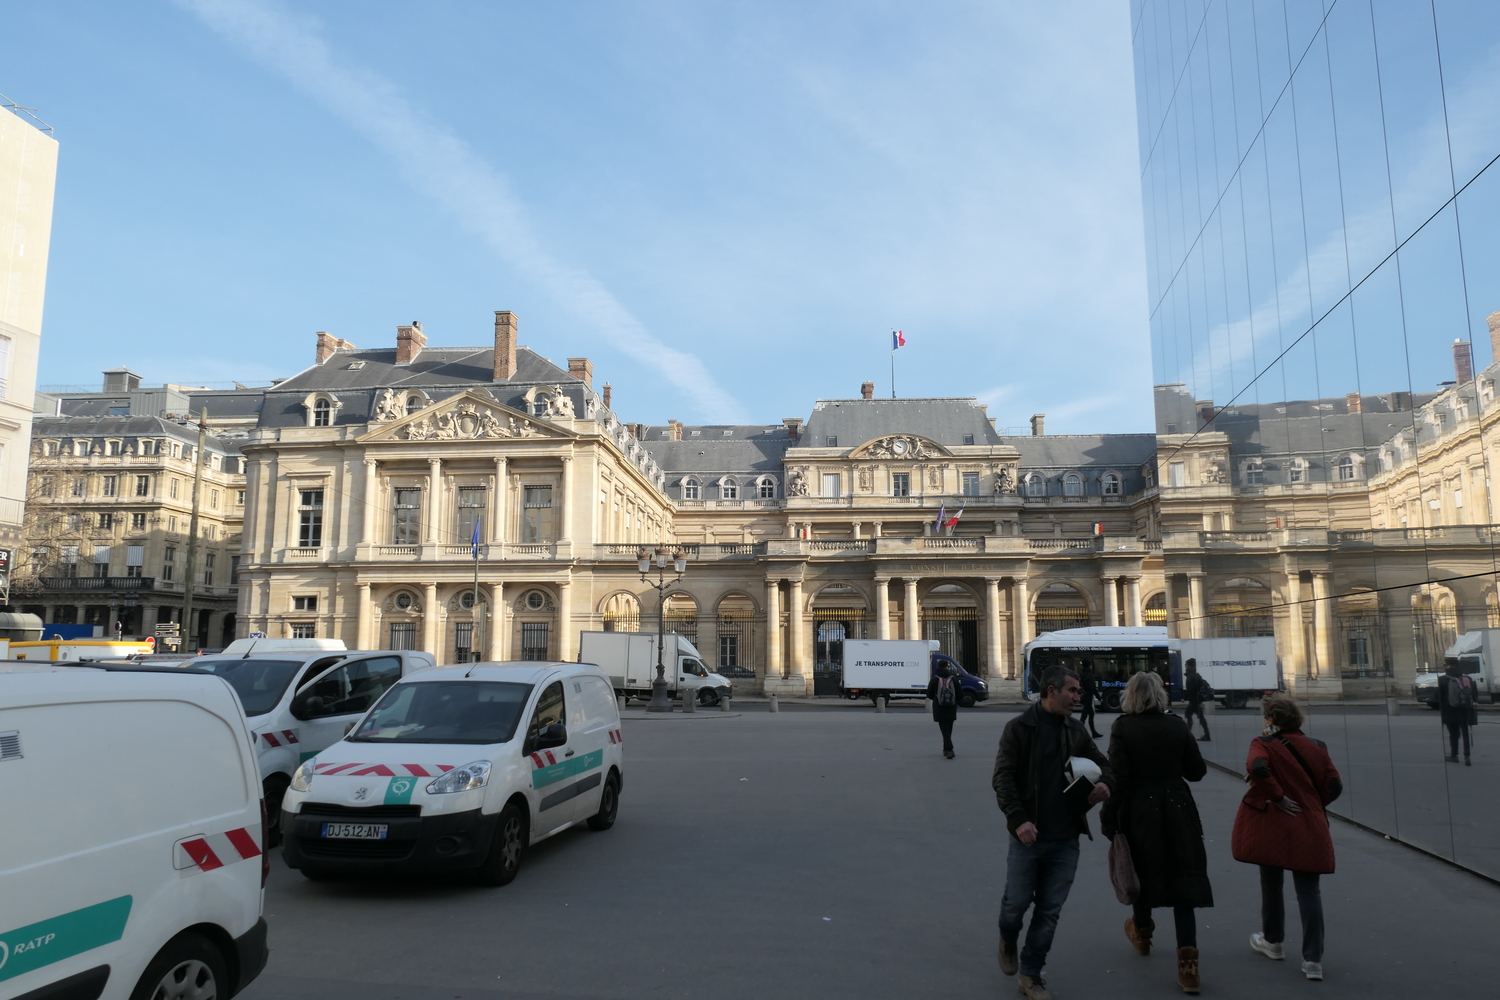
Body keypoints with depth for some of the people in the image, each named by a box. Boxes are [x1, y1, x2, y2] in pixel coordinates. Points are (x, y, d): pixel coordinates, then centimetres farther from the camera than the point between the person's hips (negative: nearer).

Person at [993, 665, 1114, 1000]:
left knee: (1049, 912, 8)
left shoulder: (1077, 730, 7)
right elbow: (1002, 777, -10)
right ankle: (1008, 941, 39)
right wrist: (1018, 819, -22)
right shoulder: (1019, 727, -7)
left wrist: (1105, 784, -5)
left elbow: (1101, 763, 19)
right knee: (1017, 902, 6)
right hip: (1028, 835, -4)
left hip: (1065, 839, 4)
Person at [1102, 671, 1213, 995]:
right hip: (1178, 810, 2)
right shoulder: (1177, 725, -1)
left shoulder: (1122, 727, -10)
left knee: (1144, 873, 18)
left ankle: (1142, 931, 42)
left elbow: (1118, 778, -14)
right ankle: (1188, 966, 0)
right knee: (1182, 881, 3)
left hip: (1139, 811, -2)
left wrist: (1108, 817, -7)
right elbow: (1197, 771, 4)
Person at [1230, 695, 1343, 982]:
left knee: (1271, 885, 16)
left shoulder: (1264, 744, -9)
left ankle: (1272, 941, 33)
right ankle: (1313, 960, 2)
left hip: (1271, 825, -3)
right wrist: (1312, 804, 14)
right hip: (1308, 828, 3)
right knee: (1309, 892, 5)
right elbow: (1334, 785, 0)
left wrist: (1278, 797, -17)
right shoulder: (1316, 747, 3)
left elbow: (1256, 767, -29)